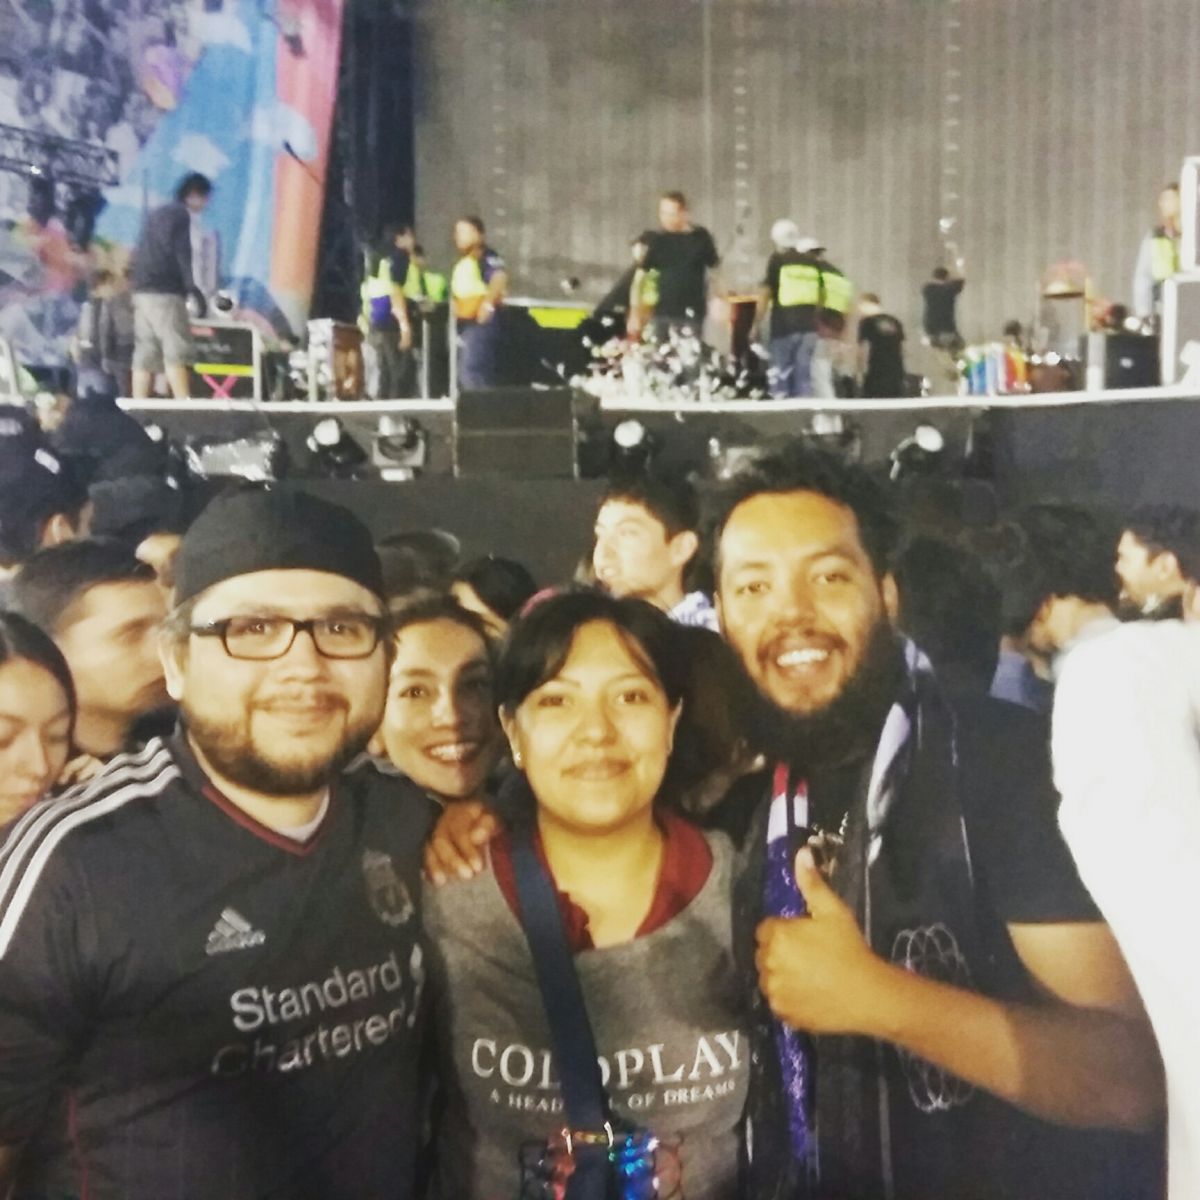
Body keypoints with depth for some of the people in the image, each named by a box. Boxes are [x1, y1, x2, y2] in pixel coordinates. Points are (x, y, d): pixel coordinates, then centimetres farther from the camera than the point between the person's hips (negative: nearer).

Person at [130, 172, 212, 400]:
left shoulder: (157, 214, 24)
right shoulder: (180, 215, -3)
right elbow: (180, 254, -14)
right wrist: (192, 287, -13)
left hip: (143, 291, 9)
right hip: (165, 292, -9)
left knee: (145, 355, 4)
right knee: (176, 352, -14)